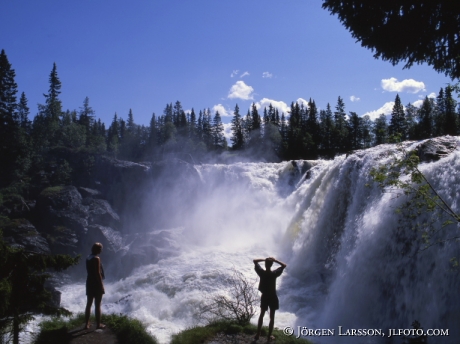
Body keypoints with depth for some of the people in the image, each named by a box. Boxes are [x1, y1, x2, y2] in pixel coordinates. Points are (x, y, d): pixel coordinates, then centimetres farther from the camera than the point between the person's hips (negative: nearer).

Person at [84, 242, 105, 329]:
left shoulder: (88, 258, 6)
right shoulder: (97, 258, -18)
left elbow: (88, 270, 12)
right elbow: (98, 273, -19)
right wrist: (101, 284, -13)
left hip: (89, 282, 7)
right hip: (96, 283, -7)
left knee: (88, 304, 12)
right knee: (97, 305, 2)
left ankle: (87, 324, 18)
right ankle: (98, 324, 10)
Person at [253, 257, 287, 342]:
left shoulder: (261, 272, -15)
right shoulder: (274, 273, -20)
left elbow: (254, 261, -4)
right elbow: (284, 265, -10)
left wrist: (264, 259, -9)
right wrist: (275, 260, -13)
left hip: (264, 296, 2)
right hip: (272, 297, -2)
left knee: (261, 315, 18)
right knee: (272, 317, 11)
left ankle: (257, 335, 23)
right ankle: (269, 336, 17)